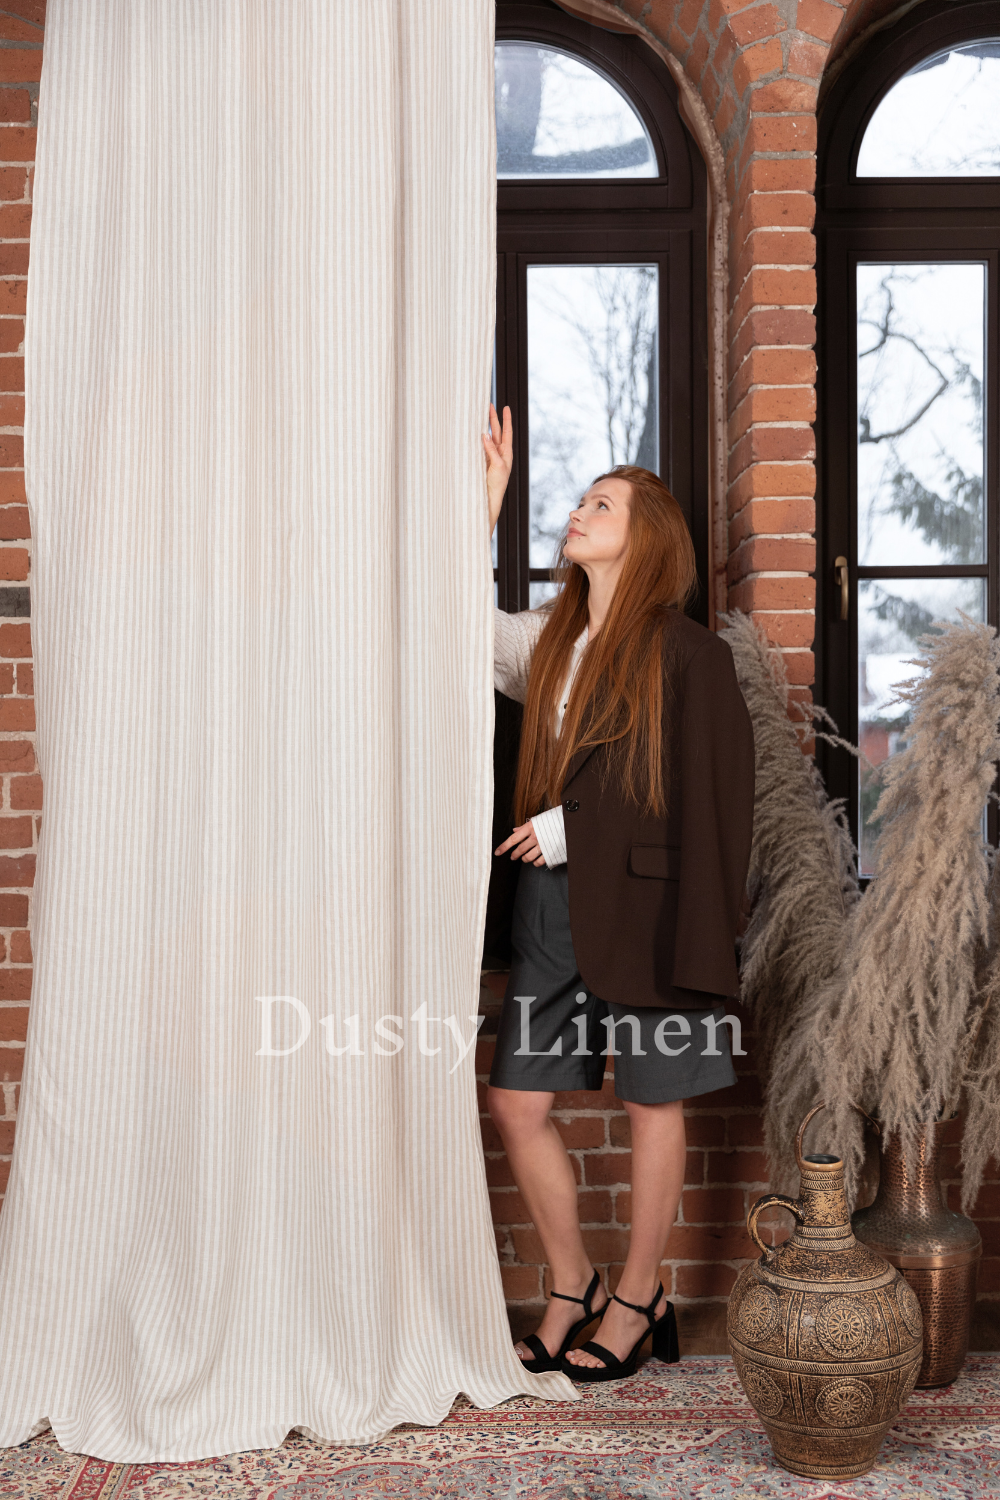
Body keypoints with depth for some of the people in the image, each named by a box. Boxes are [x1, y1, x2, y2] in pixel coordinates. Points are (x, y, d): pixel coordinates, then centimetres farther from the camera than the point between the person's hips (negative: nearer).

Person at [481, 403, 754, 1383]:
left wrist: (576, 826, -13)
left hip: (640, 903, -6)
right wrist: (488, 492, 5)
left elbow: (709, 798, -10)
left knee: (651, 1100, 7)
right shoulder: (550, 641, 12)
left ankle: (637, 1299, 22)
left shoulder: (686, 655, -8)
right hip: (553, 903, 6)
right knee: (515, 1100, 6)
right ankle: (573, 1292, 22)